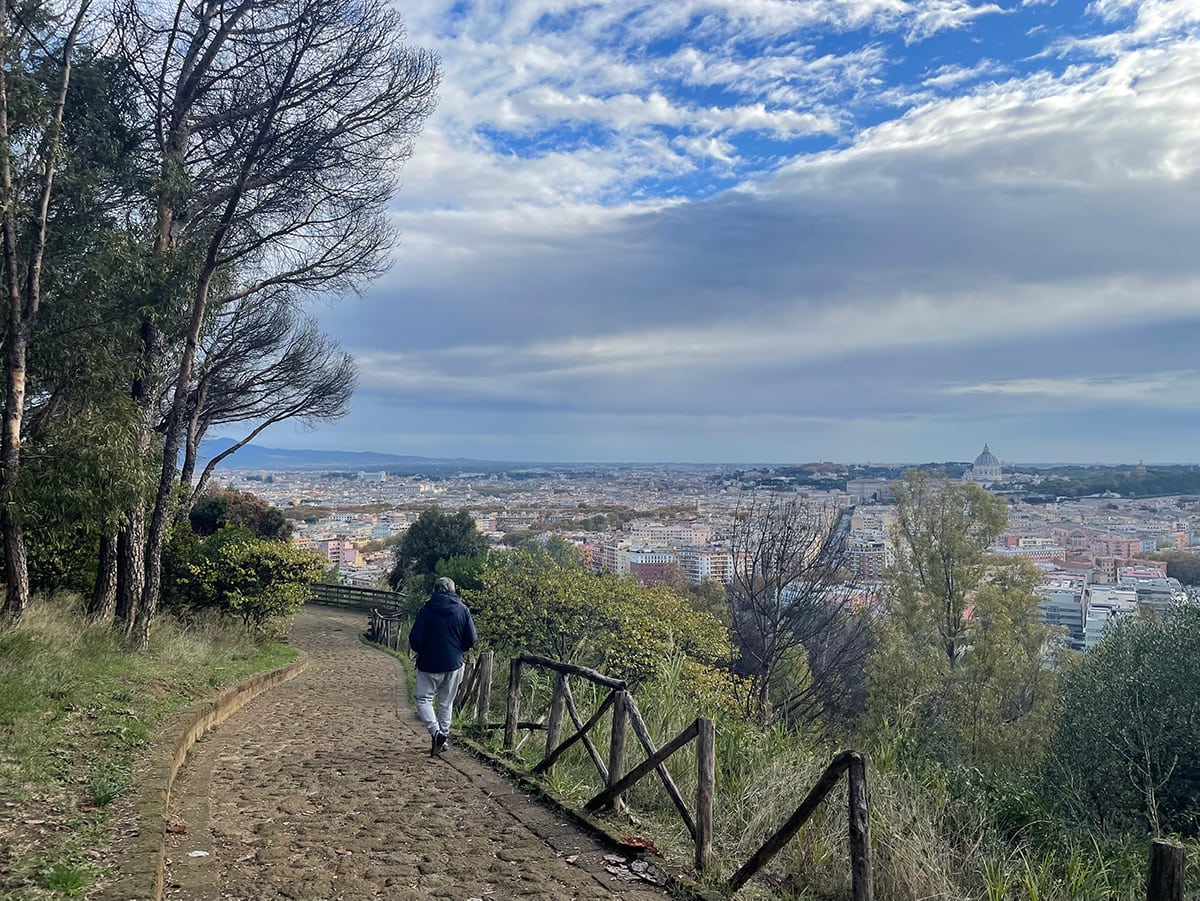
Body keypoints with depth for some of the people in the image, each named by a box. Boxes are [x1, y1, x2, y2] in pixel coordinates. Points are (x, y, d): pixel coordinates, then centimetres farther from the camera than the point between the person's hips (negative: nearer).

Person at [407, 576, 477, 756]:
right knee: (446, 703, 15)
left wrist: (420, 651, 11)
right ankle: (443, 735, 17)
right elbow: (471, 640, -2)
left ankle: (435, 730, -13)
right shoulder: (462, 610, -2)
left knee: (423, 699, 7)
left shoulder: (426, 610, -7)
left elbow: (414, 638, -10)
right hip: (454, 664, 3)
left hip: (429, 664, -3)